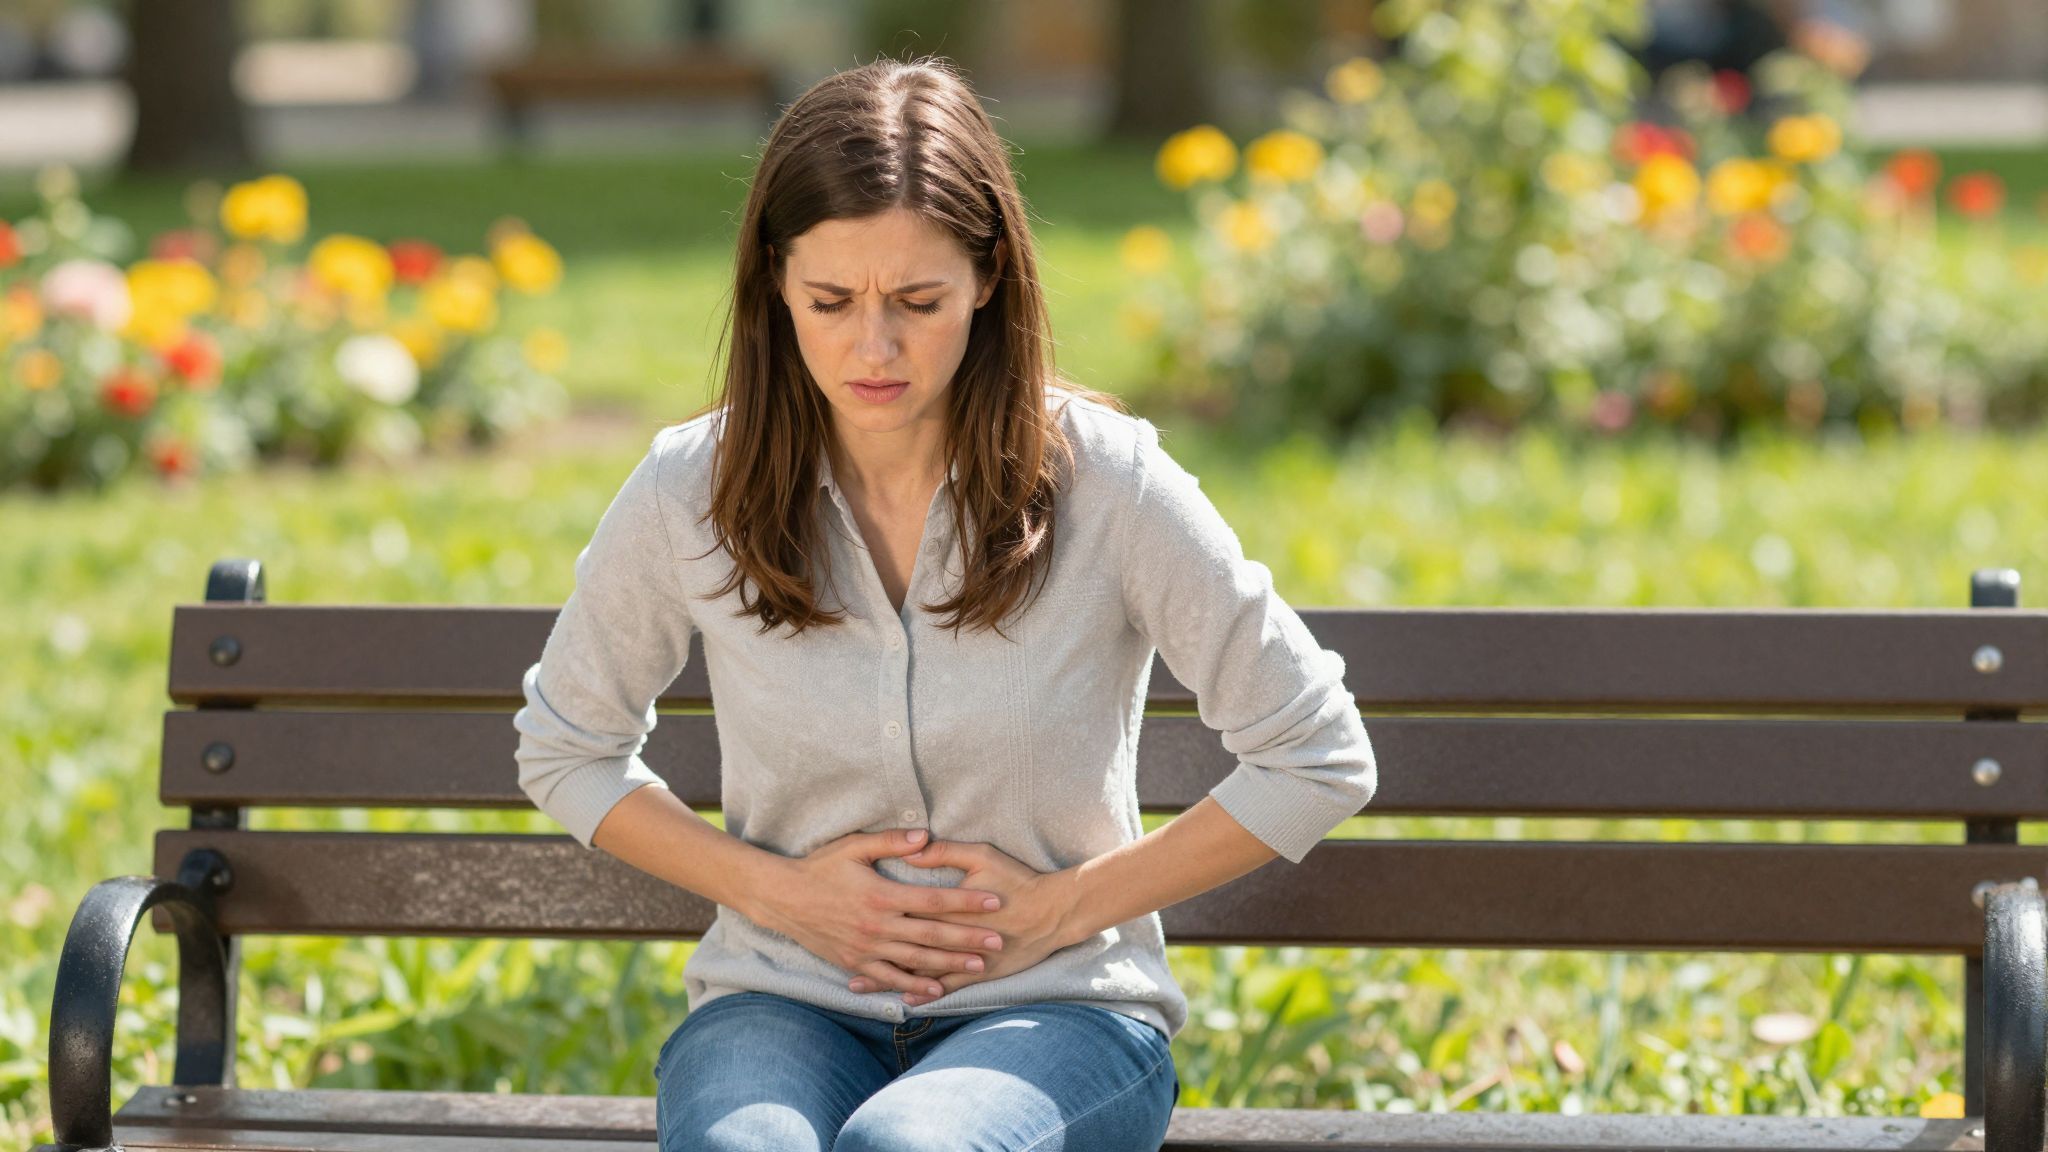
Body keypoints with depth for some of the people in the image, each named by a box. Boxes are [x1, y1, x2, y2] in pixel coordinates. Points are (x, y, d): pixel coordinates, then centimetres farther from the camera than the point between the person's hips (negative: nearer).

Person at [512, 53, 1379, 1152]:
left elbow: (1320, 760, 0)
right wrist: (781, 892, -1)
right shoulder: (692, 493, -2)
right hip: (785, 1005, 2)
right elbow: (566, 751, 14)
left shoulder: (1104, 479, -7)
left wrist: (1059, 908, -4)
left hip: (1054, 1010, -1)